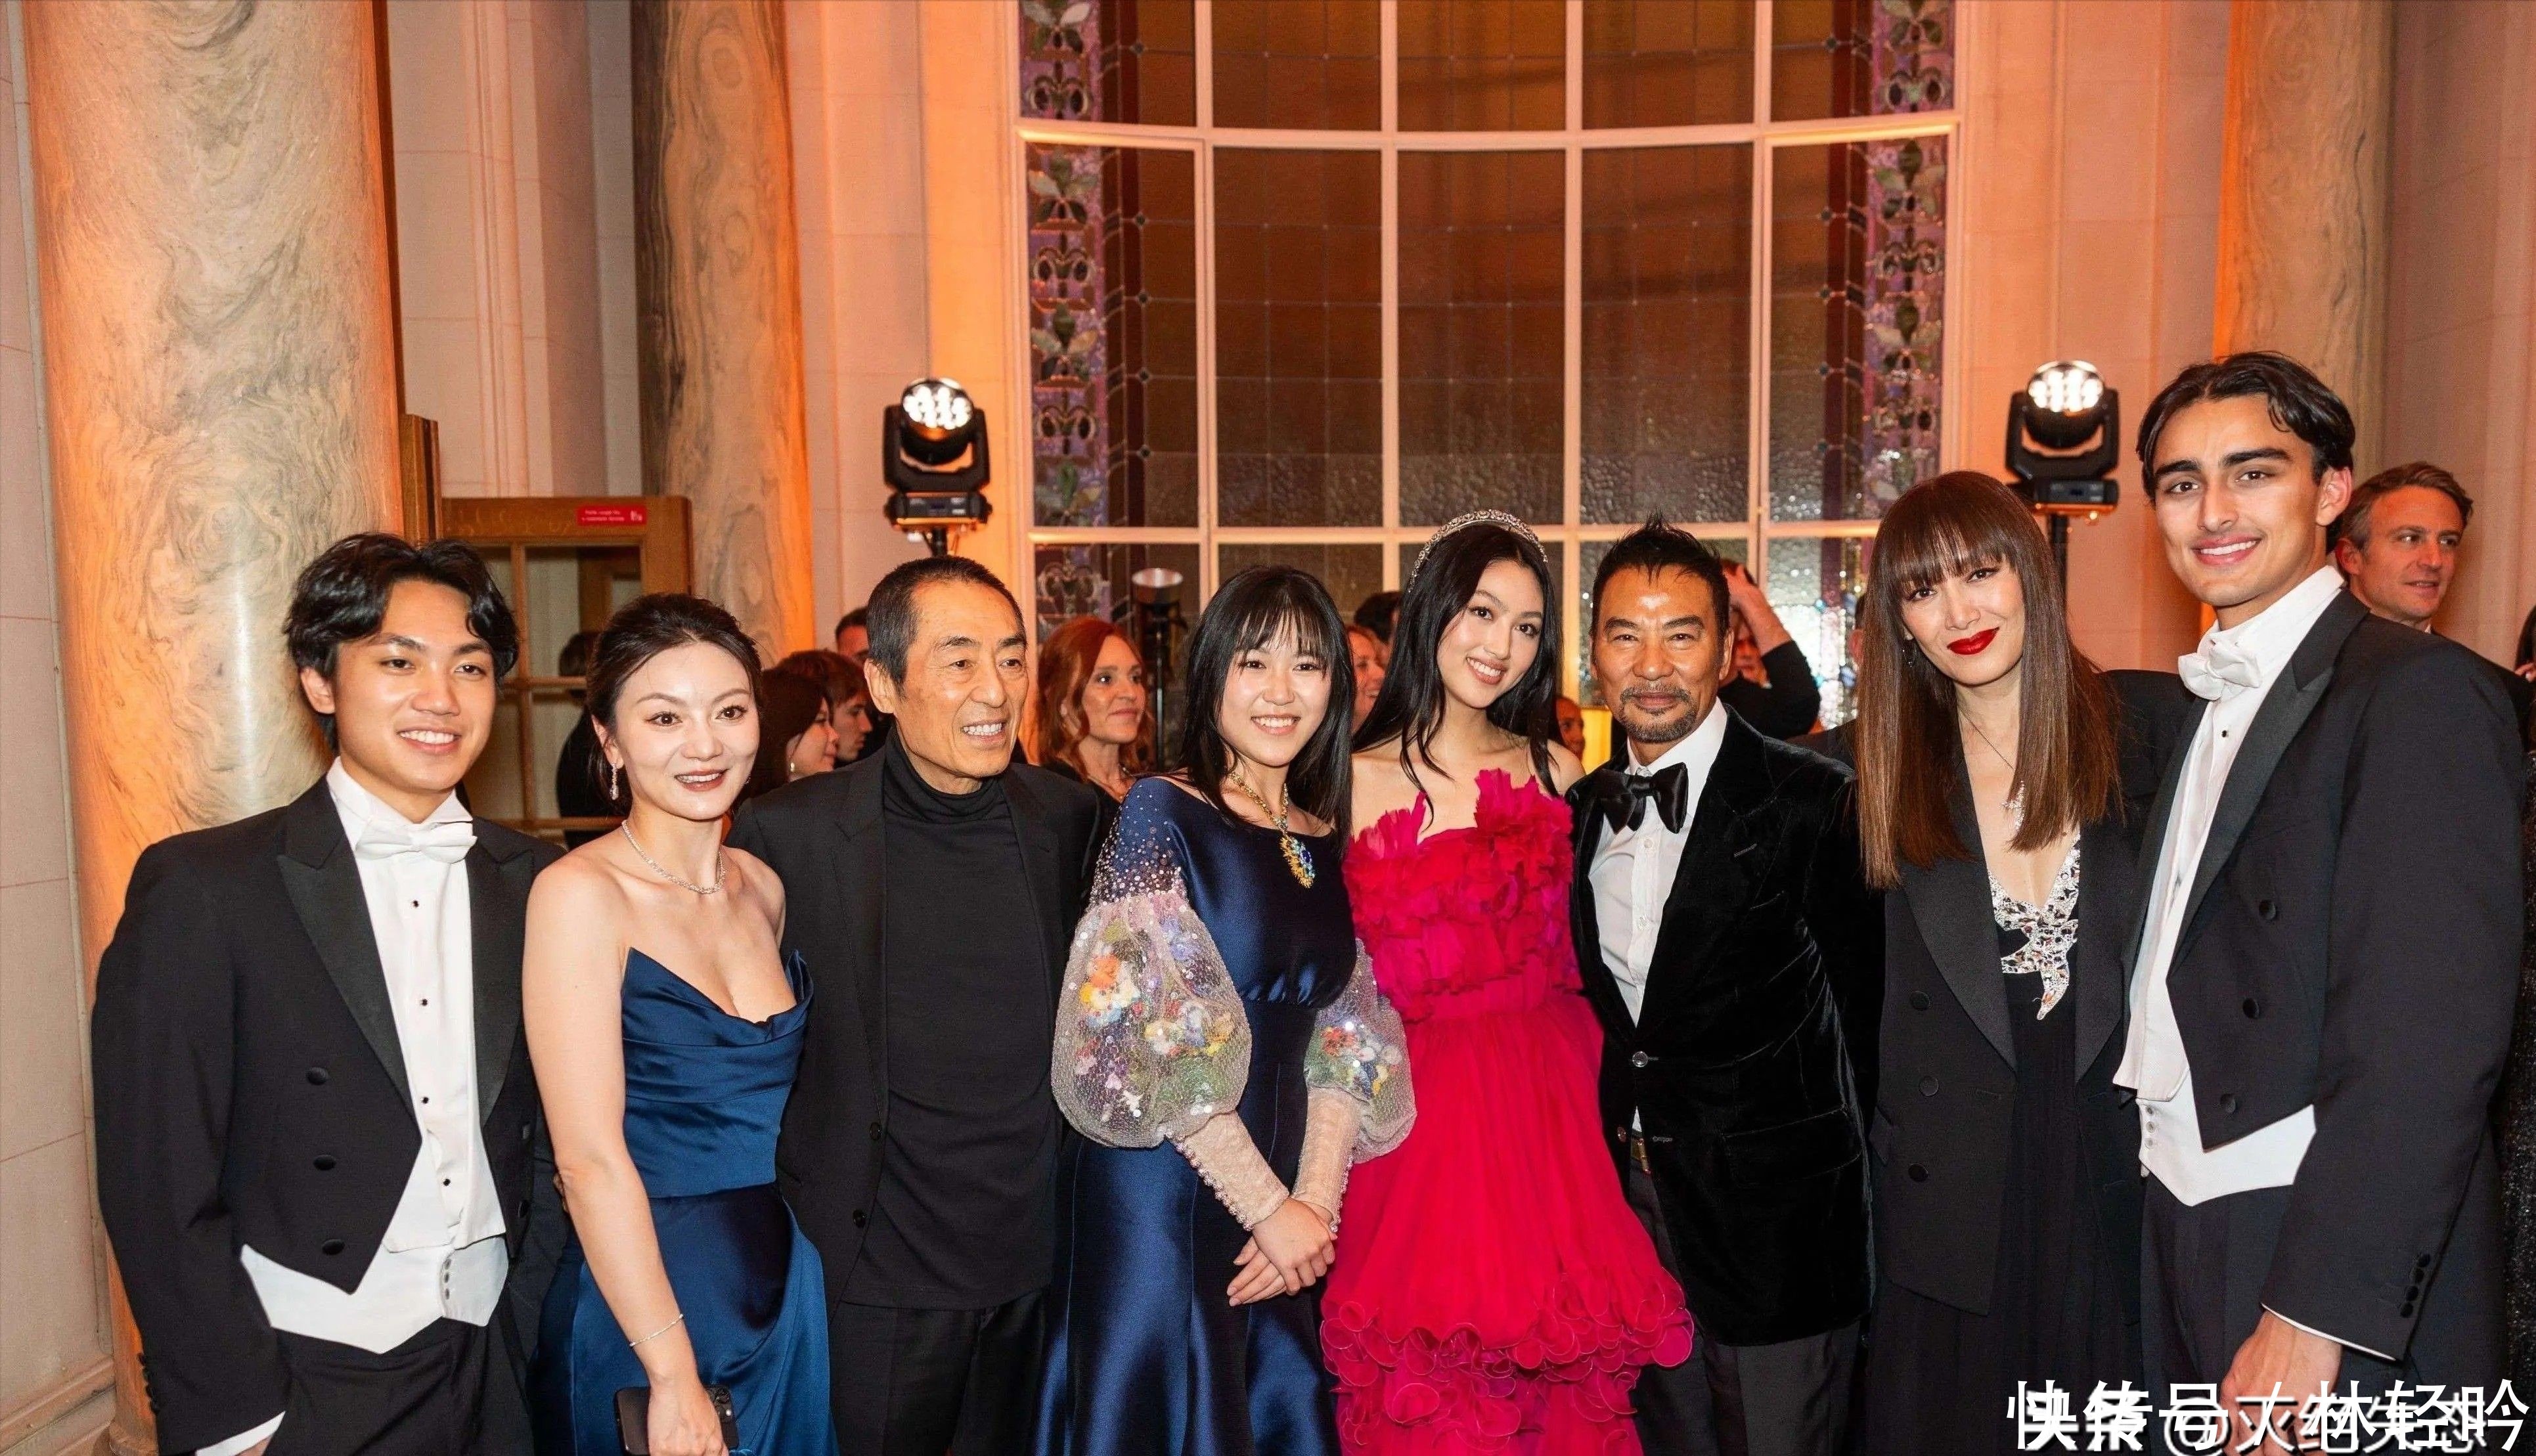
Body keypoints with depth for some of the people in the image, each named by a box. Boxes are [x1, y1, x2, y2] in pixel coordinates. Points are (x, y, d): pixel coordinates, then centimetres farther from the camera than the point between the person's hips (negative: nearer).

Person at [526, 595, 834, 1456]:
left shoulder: (765, 888, 4)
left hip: (792, 1294, 6)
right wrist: (675, 1378, -18)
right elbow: (589, 1157, -18)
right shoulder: (580, 894, -14)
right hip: (640, 1299, -6)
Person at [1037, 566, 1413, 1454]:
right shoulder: (1161, 814, -10)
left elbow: (1345, 1041, 6)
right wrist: (1272, 1207, -13)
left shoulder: (1327, 841, 7)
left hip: (1288, 1210, 6)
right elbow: (1153, 1045, -16)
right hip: (1158, 1204, -5)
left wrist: (1317, 1200, -7)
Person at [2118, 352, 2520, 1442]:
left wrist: (2314, 1318, -22)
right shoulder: (2189, 708, 13)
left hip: (2338, 1278, -7)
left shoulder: (2421, 695, -13)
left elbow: (2431, 1039, -20)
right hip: (2183, 1233, 7)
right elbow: (2184, 975, 10)